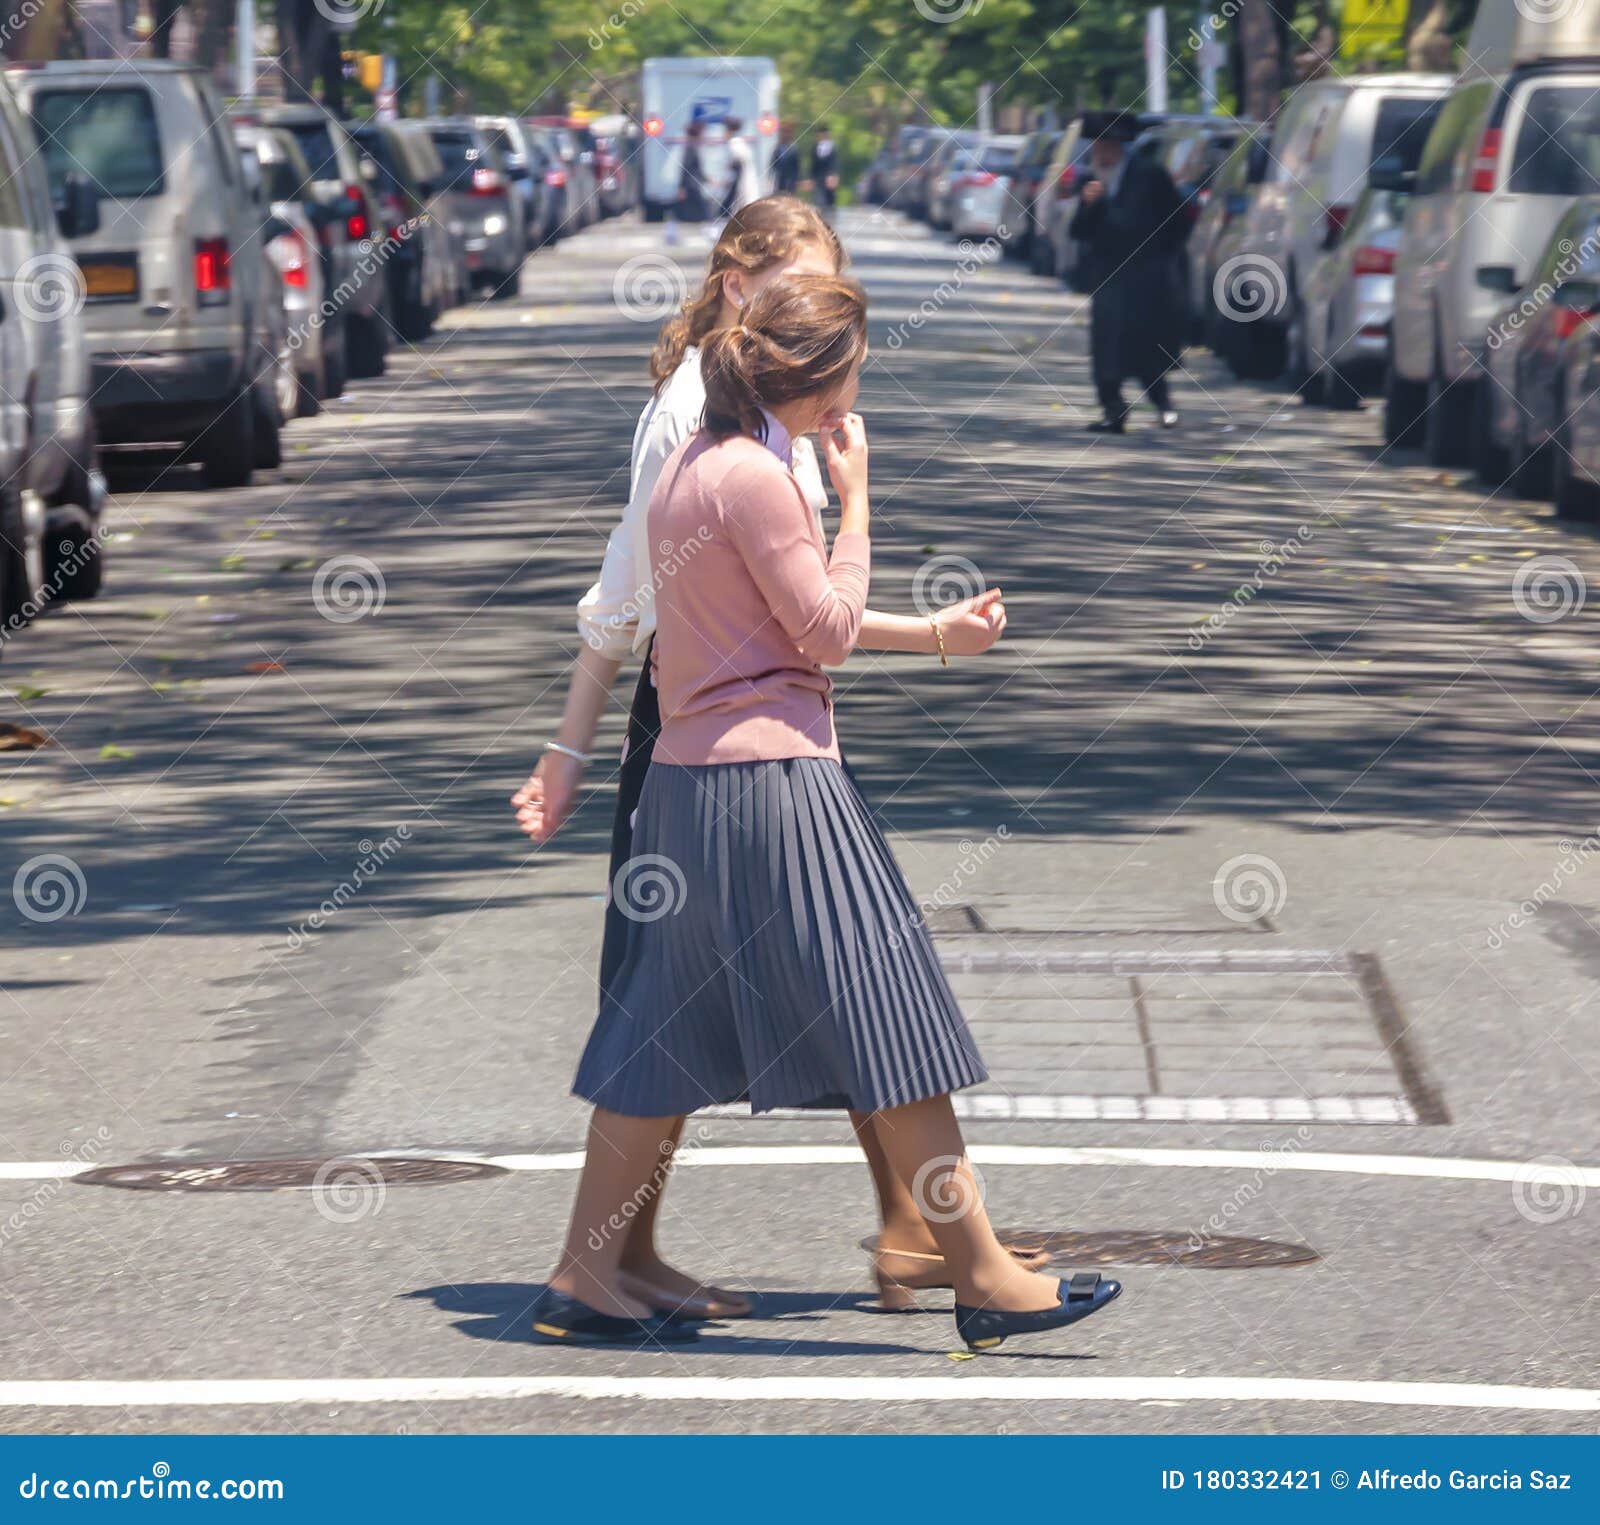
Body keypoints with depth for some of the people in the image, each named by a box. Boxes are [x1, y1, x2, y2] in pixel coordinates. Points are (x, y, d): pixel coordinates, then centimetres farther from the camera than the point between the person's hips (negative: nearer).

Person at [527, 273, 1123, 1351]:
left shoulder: (690, 465, 14)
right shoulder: (757, 476, -15)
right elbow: (830, 630, -11)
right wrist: (856, 497, -4)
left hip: (689, 772, 10)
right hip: (770, 774, -10)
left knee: (668, 1034, 11)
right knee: (889, 1019, -4)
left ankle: (586, 1279, 12)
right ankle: (983, 1275, 0)